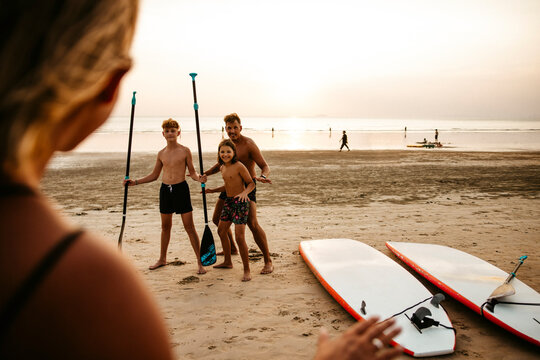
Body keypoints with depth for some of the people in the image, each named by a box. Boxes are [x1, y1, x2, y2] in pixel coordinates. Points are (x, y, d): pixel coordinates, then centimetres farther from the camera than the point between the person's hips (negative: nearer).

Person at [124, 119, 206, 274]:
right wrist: (135, 182, 11)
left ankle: (200, 262, 3)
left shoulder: (185, 151, -2)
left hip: (181, 188, -4)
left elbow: (192, 173, 0)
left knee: (189, 226, -4)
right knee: (165, 226, 15)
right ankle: (162, 259, 31)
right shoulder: (161, 153, 9)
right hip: (165, 190, 4)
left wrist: (199, 178, -22)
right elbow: (154, 175, 18)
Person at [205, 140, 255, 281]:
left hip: (240, 202, -9)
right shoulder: (222, 168, 10)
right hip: (228, 201, 9)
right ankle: (227, 262, 37)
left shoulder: (239, 166, -14)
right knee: (221, 231, 18)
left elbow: (251, 183, -12)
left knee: (239, 237, -12)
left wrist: (244, 193, -30)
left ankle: (247, 270, -1)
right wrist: (213, 190, 19)